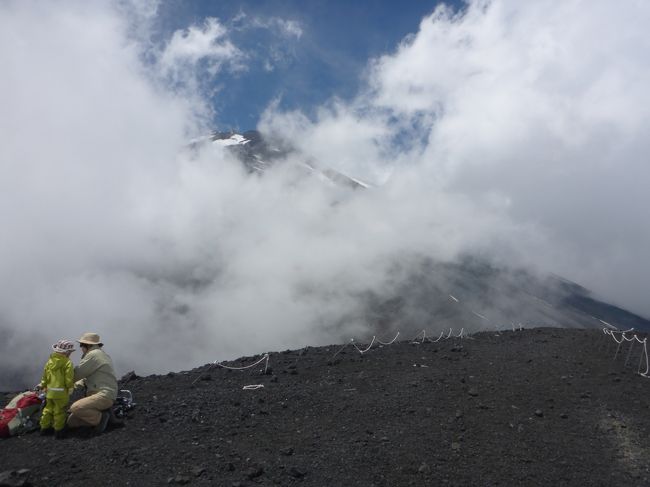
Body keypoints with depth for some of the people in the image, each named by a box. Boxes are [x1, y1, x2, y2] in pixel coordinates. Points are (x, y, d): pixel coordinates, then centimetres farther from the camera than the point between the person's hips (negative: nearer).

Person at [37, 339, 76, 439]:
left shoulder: (50, 361, 5)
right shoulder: (67, 363, -15)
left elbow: (45, 376, 15)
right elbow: (69, 379, -16)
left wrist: (42, 385, 29)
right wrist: (70, 388, 0)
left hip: (49, 391, 6)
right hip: (61, 392, -6)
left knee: (48, 409, 20)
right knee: (59, 411, 4)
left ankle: (45, 427, 28)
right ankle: (58, 430, 11)